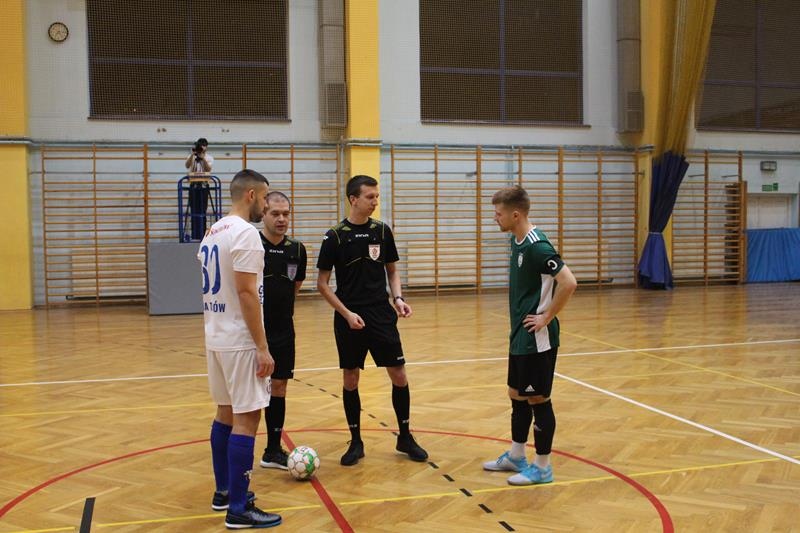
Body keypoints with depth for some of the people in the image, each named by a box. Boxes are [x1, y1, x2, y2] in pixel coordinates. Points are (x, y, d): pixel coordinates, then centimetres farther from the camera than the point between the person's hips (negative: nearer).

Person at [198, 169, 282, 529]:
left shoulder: (212, 232, 13)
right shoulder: (245, 233, -16)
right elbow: (246, 292, -22)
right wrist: (263, 347, -20)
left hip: (216, 336, 10)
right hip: (240, 341, -10)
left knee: (226, 412, 17)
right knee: (246, 418, -5)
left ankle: (224, 491, 27)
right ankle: (239, 509, -2)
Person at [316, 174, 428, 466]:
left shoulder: (382, 231, 4)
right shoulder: (335, 236, -6)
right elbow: (322, 283, -3)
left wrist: (398, 298, -3)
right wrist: (347, 313, -12)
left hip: (382, 315, 3)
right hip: (349, 319, -2)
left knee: (399, 375, 1)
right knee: (350, 379, 6)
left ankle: (405, 437, 18)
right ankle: (356, 442, 20)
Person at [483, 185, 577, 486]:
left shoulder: (536, 246, -21)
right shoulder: (516, 241, 8)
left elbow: (568, 283, -27)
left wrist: (546, 317, -19)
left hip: (537, 339, -9)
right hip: (520, 336, 9)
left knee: (538, 400, 1)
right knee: (517, 395, 18)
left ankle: (542, 467, 14)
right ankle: (515, 457, 32)